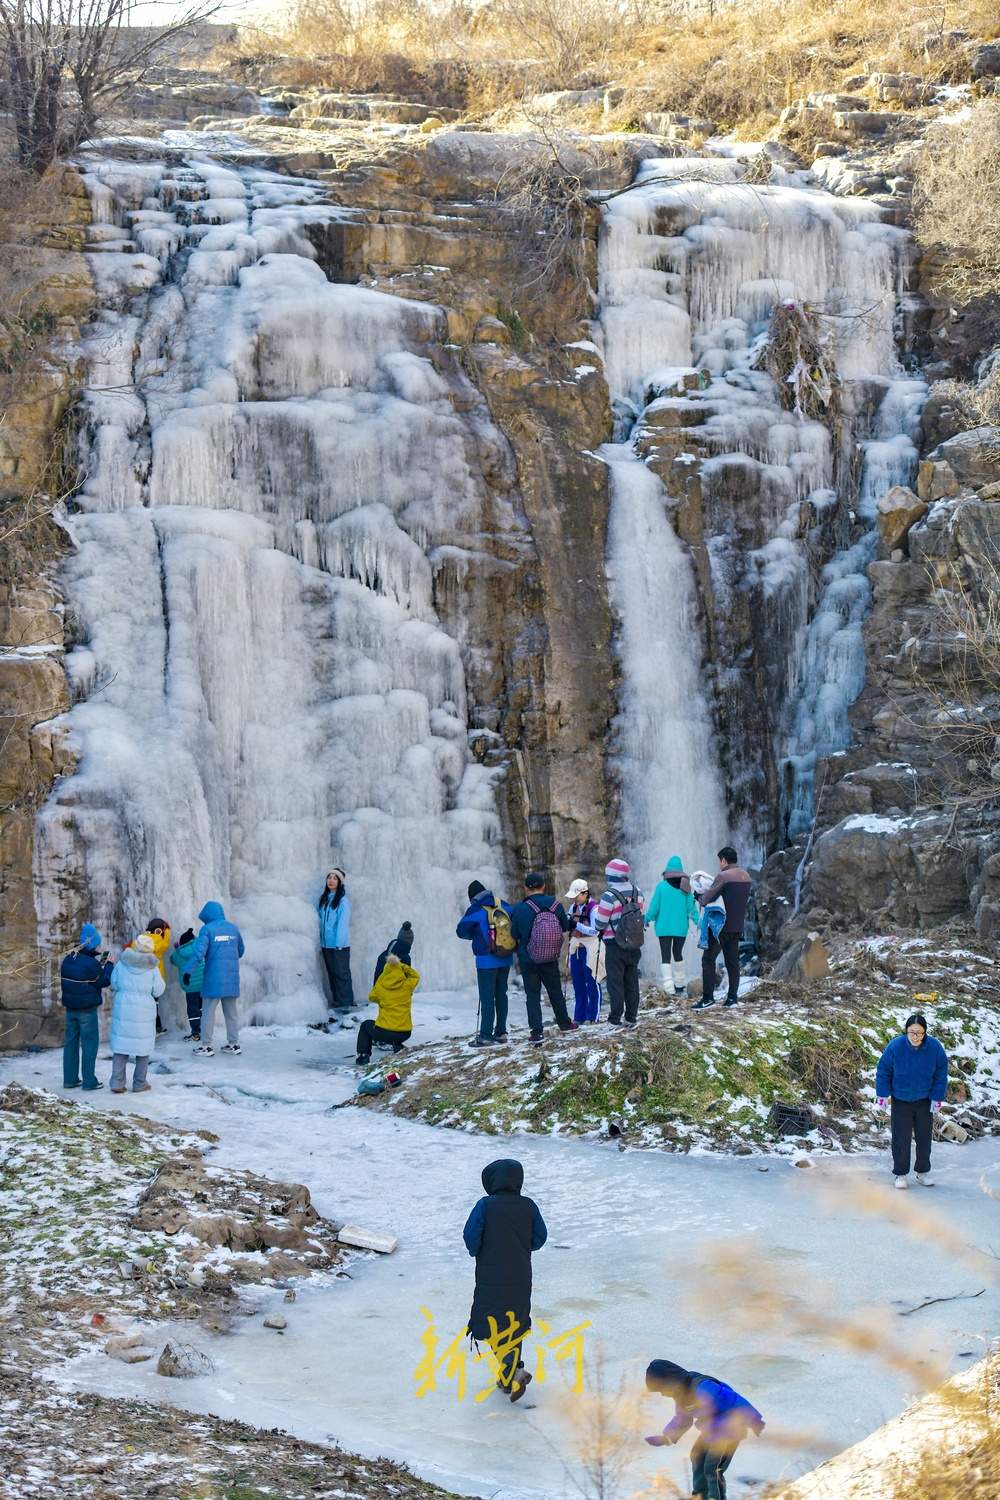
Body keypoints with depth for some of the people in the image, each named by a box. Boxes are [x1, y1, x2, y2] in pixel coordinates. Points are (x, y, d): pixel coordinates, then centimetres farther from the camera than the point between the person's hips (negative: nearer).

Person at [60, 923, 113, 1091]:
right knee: (90, 1043, 1)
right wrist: (108, 965, 2)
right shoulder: (91, 963, -19)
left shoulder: (68, 959, 4)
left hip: (70, 1008, 7)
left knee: (71, 1041, 12)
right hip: (87, 1009, -7)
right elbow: (104, 981, -12)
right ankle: (89, 1081, 1)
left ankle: (70, 1079, 16)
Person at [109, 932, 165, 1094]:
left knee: (120, 1045, 8)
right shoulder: (152, 968, -11)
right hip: (144, 1012, -2)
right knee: (143, 1047, 10)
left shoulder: (122, 963, -4)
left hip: (122, 1009, 2)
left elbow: (113, 984, 4)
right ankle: (139, 1084, 13)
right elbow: (158, 991, -6)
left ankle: (117, 1083, 5)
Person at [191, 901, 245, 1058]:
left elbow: (199, 951, -17)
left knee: (208, 1011, 2)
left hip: (213, 978, -5)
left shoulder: (207, 929, -8)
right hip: (232, 978, 5)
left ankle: (206, 1045, 1)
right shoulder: (233, 928, 8)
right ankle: (234, 1044, 14)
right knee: (231, 1012, 12)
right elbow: (241, 950, 17)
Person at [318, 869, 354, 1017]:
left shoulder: (343, 900, -9)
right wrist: (321, 941, 7)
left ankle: (344, 1005, -3)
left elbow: (343, 922, -13)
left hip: (339, 944, -7)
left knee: (341, 973, -5)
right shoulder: (324, 899, 12)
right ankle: (336, 1003, 18)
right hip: (326, 944, 7)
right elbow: (321, 920, 14)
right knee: (332, 973, 11)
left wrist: (339, 943, -18)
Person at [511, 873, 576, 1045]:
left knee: (532, 995, 4)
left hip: (528, 960, -3)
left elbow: (515, 934, -6)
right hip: (551, 959, 3)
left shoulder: (520, 909, -15)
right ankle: (564, 1023, 34)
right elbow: (565, 926, 5)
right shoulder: (555, 905, -6)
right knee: (555, 991, 20)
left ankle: (537, 1031, -4)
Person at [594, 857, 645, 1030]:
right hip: (635, 946, 5)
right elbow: (639, 914, 7)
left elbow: (599, 924, -16)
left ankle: (615, 1021, 1)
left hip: (615, 946, -5)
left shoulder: (609, 897, -21)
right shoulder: (637, 893, -3)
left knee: (615, 983, 1)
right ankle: (631, 1019, 20)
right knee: (632, 982, 14)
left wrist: (597, 911, 4)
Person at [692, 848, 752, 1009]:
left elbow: (707, 898, -15)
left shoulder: (723, 876, -14)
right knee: (732, 961, 12)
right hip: (738, 926, 7)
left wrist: (699, 897, 7)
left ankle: (708, 997, -8)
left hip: (721, 925, -7)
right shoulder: (746, 877, 9)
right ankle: (732, 997, 10)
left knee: (708, 959, -2)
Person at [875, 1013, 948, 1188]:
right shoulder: (895, 1047, -22)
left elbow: (941, 1074, -4)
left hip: (924, 1101, 2)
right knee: (901, 1138, 1)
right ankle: (900, 1174, 14)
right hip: (901, 1101, -2)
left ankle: (923, 1172, 26)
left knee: (924, 1137, 11)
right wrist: (883, 1095, -7)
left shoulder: (934, 1047, -18)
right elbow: (883, 1071, -7)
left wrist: (937, 1098, -4)